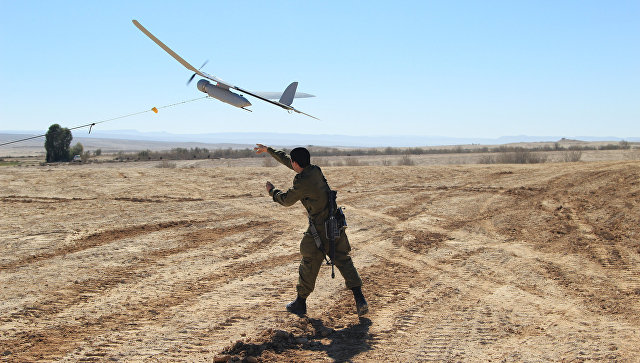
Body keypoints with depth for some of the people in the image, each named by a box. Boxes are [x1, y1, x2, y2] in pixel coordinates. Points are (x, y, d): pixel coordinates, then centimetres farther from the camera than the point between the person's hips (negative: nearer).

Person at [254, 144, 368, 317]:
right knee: (343, 260, 11)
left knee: (309, 265, 9)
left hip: (320, 229, -7)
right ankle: (359, 298, 1)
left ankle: (300, 303, 24)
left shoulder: (302, 182, -19)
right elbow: (286, 159, 19)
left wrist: (272, 190, 17)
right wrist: (268, 150, 30)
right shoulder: (315, 170, 5)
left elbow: (286, 200, -2)